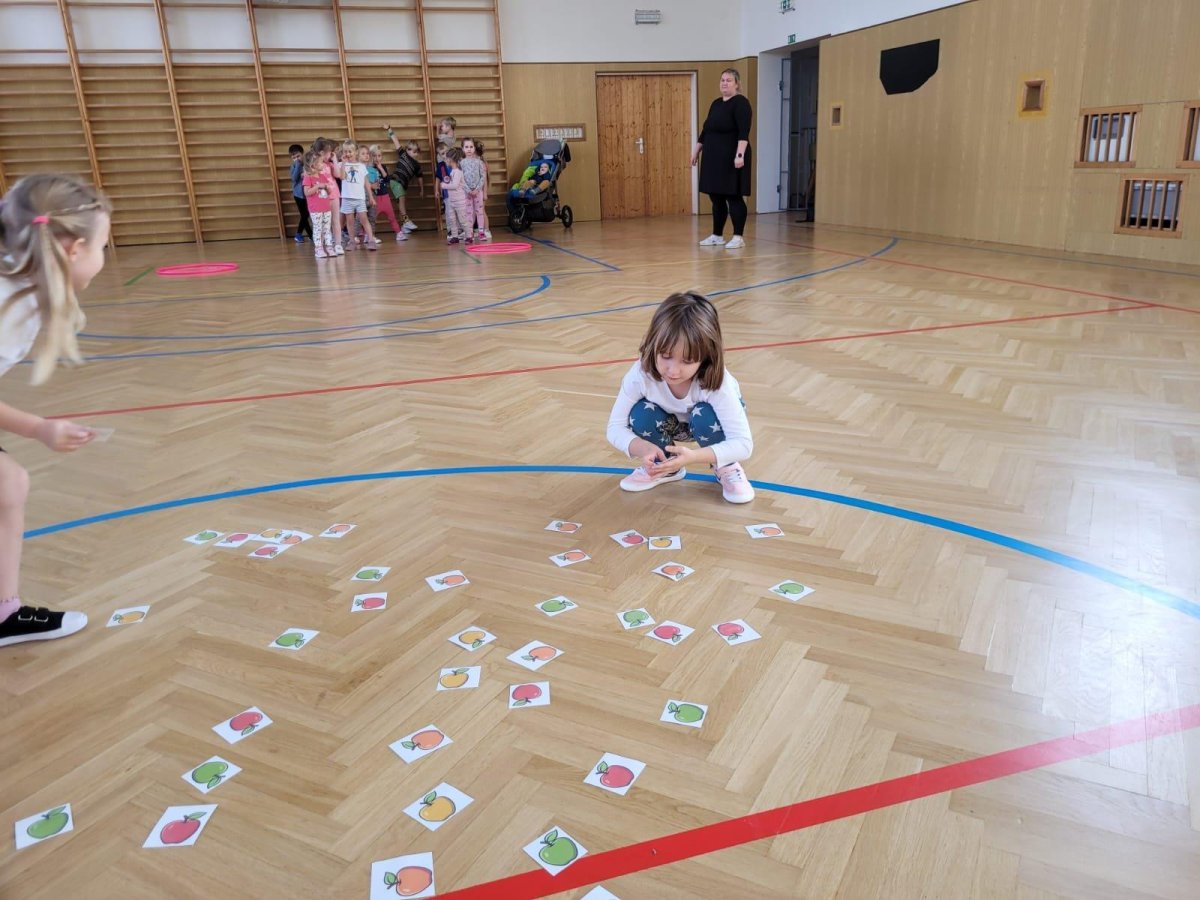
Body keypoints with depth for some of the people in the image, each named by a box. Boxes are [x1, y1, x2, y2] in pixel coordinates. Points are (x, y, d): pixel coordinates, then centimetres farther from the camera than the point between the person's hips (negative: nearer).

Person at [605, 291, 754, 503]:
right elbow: (615, 428, -26)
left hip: (708, 421, -2)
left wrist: (692, 456, -56)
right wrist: (643, 448, -49)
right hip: (671, 422, 2)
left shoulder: (717, 382, -38)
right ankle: (666, 467, 0)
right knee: (641, 416, -28)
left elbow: (743, 444, -39)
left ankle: (727, 468, -6)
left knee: (705, 416, -35)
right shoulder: (640, 374, -34)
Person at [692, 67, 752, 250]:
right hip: (714, 159, 8)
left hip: (731, 159, -8)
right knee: (716, 198, 10)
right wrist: (696, 150, 17)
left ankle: (738, 237, -2)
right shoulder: (716, 104, 15)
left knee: (733, 197, -6)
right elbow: (706, 130, 19)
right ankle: (717, 236, 17)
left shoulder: (740, 103, -10)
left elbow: (743, 133, -20)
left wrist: (740, 155, -28)